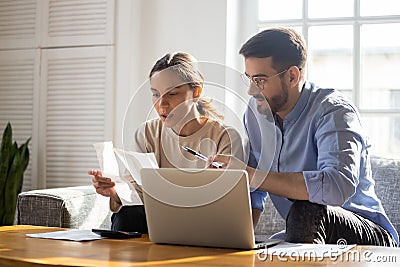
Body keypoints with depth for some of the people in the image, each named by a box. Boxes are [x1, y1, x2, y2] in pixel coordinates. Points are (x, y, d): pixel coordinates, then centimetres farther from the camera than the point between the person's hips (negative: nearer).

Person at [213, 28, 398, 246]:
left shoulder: (333, 111, -17)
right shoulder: (255, 111, 3)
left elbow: (338, 187, -36)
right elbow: (252, 196, 9)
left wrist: (252, 175, -35)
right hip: (301, 236, 5)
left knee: (306, 213, -34)